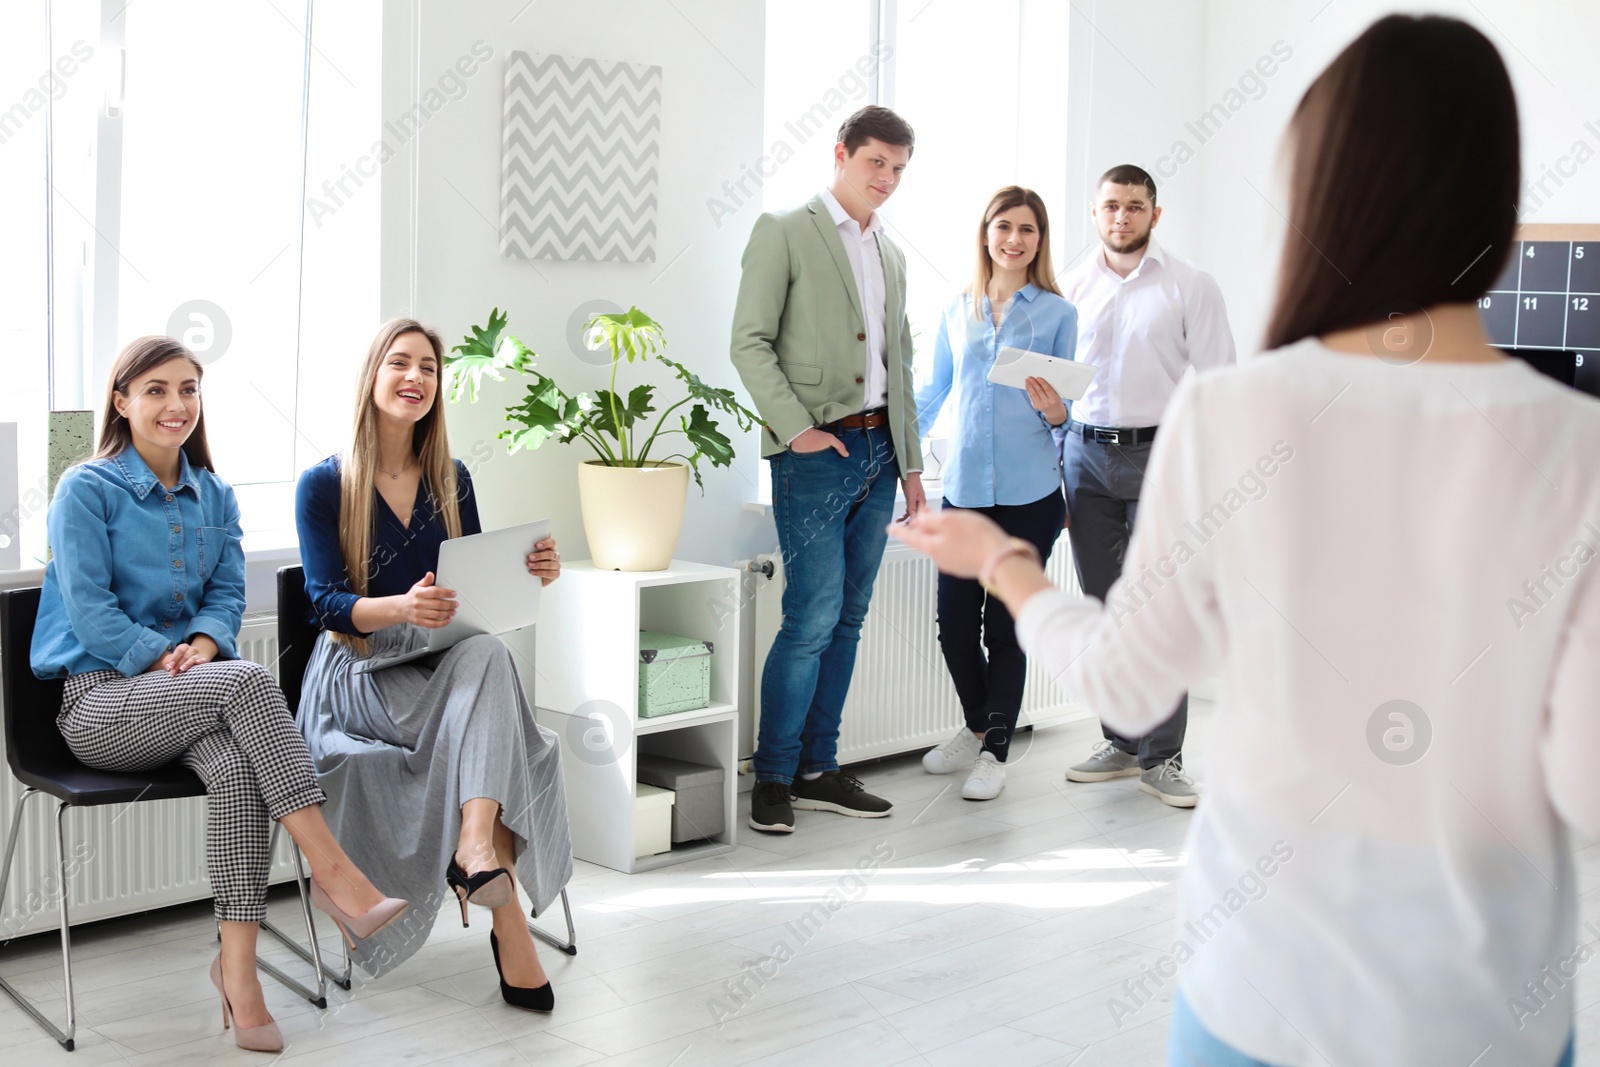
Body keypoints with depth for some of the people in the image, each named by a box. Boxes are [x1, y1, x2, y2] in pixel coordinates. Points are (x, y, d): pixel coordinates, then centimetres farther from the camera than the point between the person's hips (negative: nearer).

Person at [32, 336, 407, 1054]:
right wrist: (166, 658, -19)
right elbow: (89, 610, -9)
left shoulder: (214, 496, 14)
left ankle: (237, 966, -32)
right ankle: (332, 872, -34)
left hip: (184, 693, 5)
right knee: (249, 681, -33)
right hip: (100, 701, -4)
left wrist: (203, 644, -11)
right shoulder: (87, 490, -2)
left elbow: (228, 593, 10)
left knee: (235, 761, -32)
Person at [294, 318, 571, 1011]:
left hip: (447, 663, 4)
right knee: (487, 664, -35)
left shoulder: (452, 481, 14)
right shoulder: (324, 485, -1)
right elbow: (328, 602, -10)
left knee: (487, 655, -35)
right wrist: (402, 607, -31)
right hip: (358, 671, -4)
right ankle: (508, 922, -41)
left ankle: (477, 851, -50)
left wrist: (527, 575, -9)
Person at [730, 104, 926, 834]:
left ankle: (817, 772, 16)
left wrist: (911, 462, 17)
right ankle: (772, 779, 2)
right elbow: (749, 342, -8)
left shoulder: (891, 254, 19)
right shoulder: (784, 232, -2)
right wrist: (796, 429, -16)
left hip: (877, 450, 7)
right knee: (813, 617, -10)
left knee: (847, 618, 8)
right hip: (817, 452, -7)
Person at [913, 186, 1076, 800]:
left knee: (1005, 625, 2)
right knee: (954, 622, 6)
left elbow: (1068, 407, 5)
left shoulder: (1058, 314, 3)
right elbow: (933, 393, 19)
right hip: (964, 488, 3)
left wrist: (1057, 414, -17)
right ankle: (977, 727, 31)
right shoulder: (957, 312, 10)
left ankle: (994, 751, 16)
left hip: (1029, 492, -3)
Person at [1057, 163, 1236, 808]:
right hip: (1086, 455, 4)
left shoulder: (1191, 287, 1)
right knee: (1104, 608, 9)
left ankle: (1162, 757, 1)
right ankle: (1119, 742, 19)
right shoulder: (1072, 288, 10)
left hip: (1160, 454, -3)